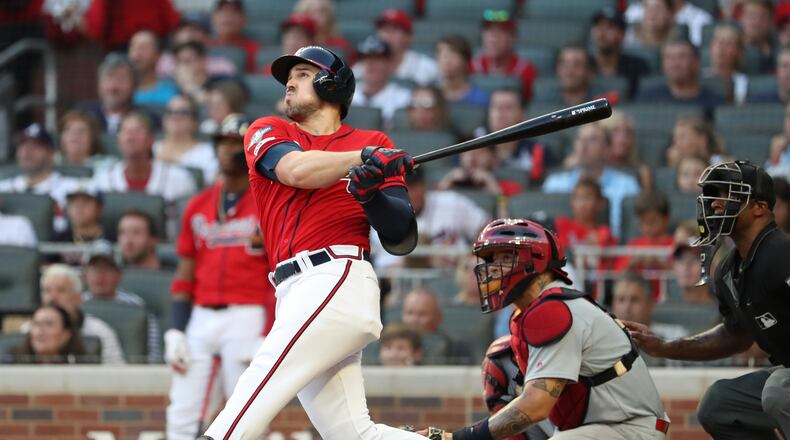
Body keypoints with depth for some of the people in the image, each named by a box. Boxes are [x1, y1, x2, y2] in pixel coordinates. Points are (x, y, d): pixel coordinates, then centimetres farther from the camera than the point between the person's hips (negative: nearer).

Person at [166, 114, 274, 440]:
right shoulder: (198, 207, 15)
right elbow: (185, 275, 15)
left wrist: (266, 337, -13)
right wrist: (176, 332, 5)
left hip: (246, 317, -5)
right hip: (201, 318, 5)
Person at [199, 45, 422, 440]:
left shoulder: (372, 144, 12)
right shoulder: (267, 131, 20)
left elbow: (402, 239, 4)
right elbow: (295, 169, -4)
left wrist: (372, 196, -13)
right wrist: (363, 158, -15)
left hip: (339, 278, -5)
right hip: (295, 295, 5)